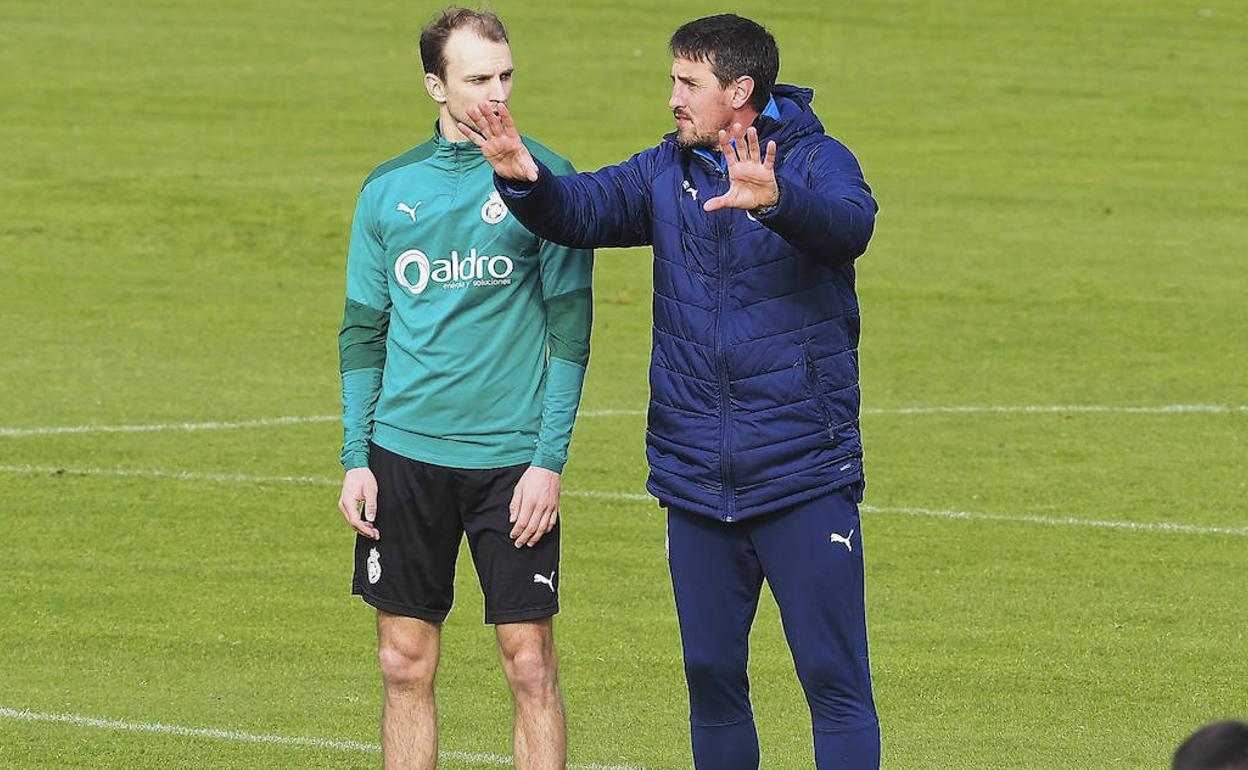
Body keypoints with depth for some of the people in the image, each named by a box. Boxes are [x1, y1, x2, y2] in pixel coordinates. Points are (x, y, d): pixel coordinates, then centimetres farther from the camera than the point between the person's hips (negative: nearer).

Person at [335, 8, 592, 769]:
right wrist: (356, 458, 4)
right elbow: (363, 332, 12)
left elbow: (570, 332, -2)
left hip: (511, 458, -3)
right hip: (404, 451, 3)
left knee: (531, 664, -4)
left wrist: (549, 461, -8)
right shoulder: (389, 189, 7)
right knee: (405, 665, 5)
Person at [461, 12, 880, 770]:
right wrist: (527, 179, -28)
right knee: (711, 677, 13)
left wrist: (775, 200, -50)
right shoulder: (668, 171, 8)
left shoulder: (815, 162, -7)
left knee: (835, 677, -5)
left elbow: (847, 222, -28)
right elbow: (587, 208, -6)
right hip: (696, 480, 5)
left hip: (804, 478, -5)